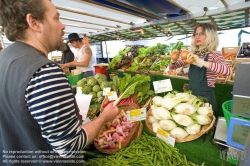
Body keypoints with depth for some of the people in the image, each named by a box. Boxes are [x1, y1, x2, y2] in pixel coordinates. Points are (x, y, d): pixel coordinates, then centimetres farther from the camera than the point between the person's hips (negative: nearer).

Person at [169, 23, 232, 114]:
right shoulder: (193, 54, 2)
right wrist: (173, 60, -17)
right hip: (190, 95, 5)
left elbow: (228, 70, -33)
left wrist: (202, 62, -41)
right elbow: (172, 67, 5)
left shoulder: (214, 54, -13)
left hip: (206, 97, -4)